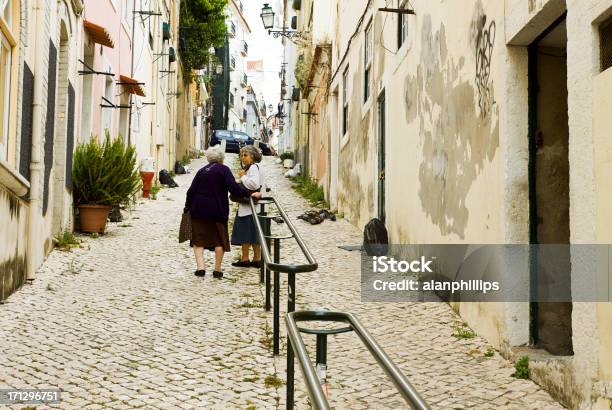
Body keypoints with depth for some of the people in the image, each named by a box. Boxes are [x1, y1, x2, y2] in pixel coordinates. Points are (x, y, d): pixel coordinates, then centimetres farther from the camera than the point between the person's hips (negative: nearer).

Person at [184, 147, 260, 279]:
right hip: (217, 211, -3)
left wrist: (187, 207, 19)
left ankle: (200, 267, -5)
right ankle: (217, 270, 9)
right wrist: (250, 194, -14)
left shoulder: (202, 171, 11)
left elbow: (191, 191, 9)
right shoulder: (223, 169, -3)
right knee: (220, 240, 8)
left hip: (198, 210, 3)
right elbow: (233, 187, -17)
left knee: (199, 239, 8)